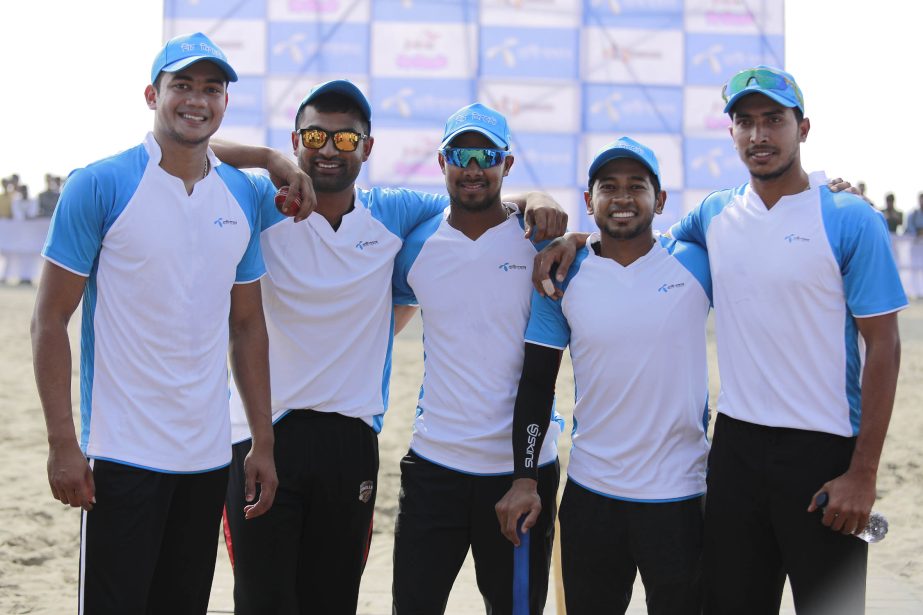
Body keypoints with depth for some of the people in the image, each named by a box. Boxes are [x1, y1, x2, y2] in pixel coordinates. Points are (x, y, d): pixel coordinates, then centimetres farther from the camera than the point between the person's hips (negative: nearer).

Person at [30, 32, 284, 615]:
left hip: (210, 457, 5)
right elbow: (51, 319, -6)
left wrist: (264, 442, 10)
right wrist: (63, 442, -13)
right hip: (122, 456, -5)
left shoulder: (243, 195, 8)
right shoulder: (99, 185, -7)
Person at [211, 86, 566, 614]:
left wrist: (536, 203, -5)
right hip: (264, 434, -3)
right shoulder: (263, 208, -3)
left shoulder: (392, 214, 6)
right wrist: (270, 161, -16)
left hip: (351, 440, 3)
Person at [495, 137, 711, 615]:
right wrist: (524, 479, -1)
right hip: (590, 496, 2)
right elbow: (536, 383, 4)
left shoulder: (695, 263, -4)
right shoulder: (564, 275, 1)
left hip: (679, 496, -1)